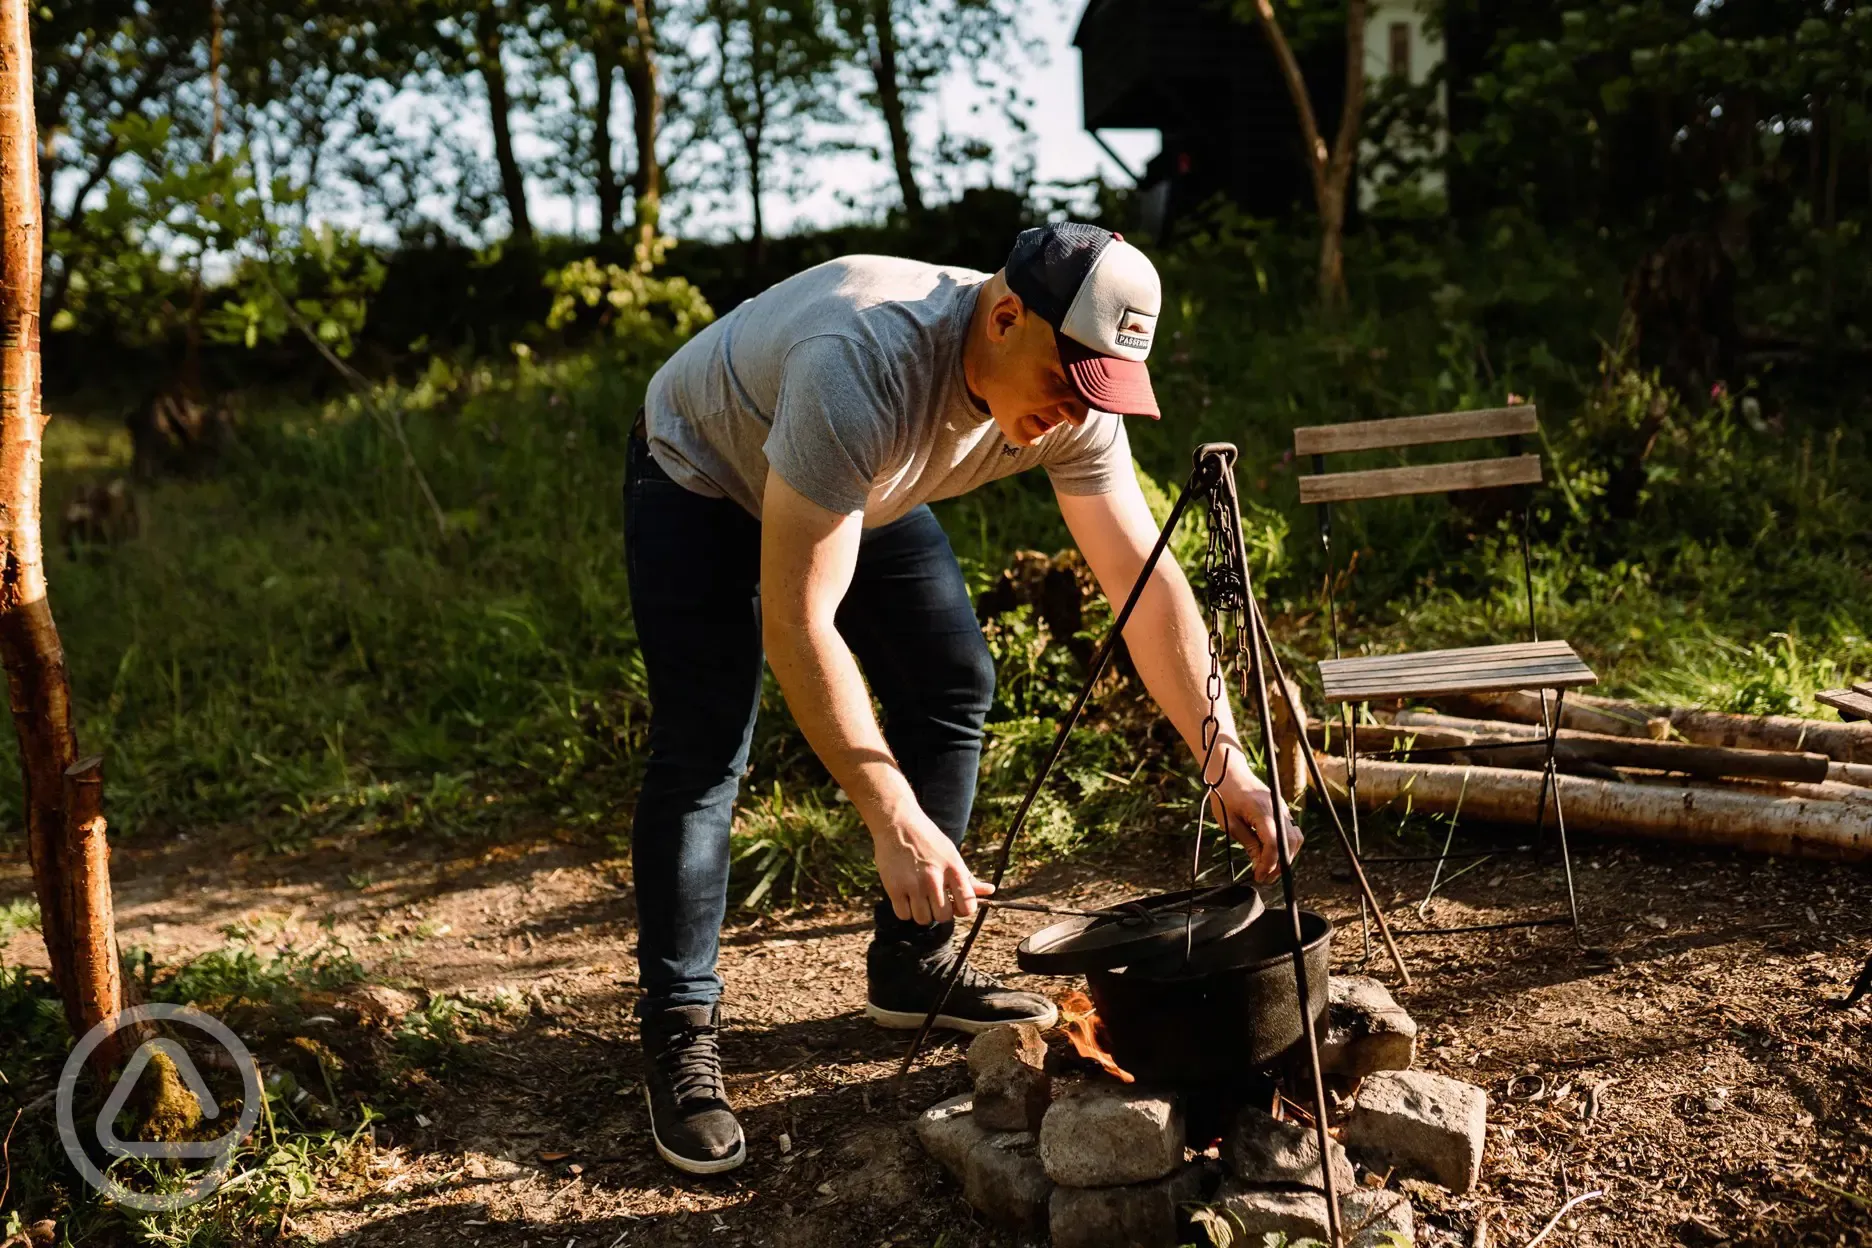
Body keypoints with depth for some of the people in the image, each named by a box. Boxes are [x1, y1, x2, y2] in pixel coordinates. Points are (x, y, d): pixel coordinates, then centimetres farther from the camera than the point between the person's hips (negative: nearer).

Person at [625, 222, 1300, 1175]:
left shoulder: (1074, 401, -22)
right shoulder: (866, 366, -43)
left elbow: (1147, 583, -16)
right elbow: (796, 624, -43)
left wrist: (1228, 767, -22)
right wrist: (895, 824, -45)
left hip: (864, 489, 7)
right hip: (702, 473, -6)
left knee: (955, 686, -2)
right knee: (701, 751, -16)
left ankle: (912, 965, 13)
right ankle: (677, 1036, -5)